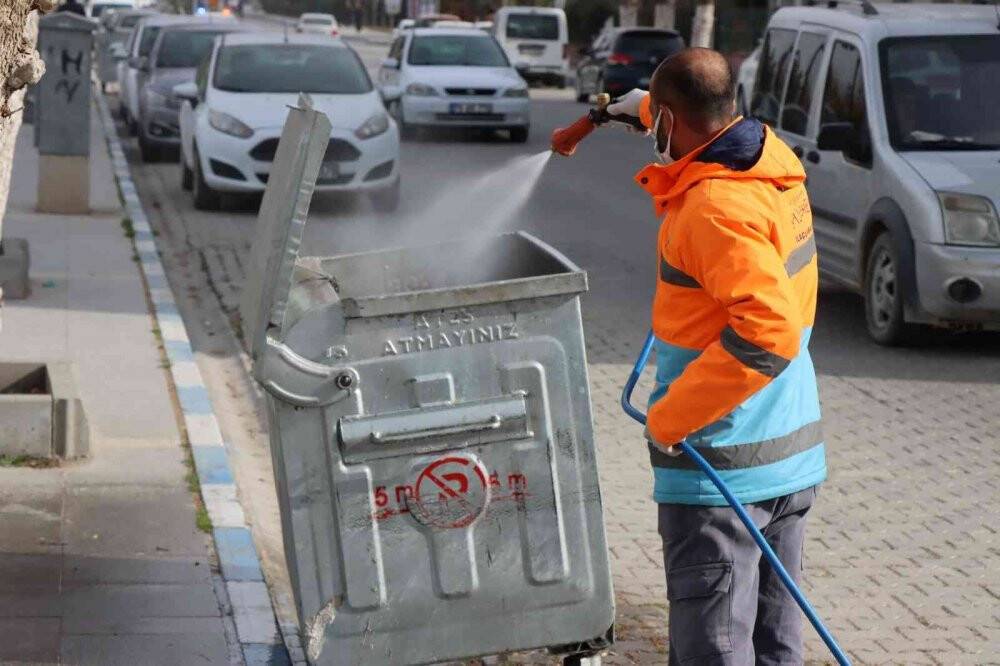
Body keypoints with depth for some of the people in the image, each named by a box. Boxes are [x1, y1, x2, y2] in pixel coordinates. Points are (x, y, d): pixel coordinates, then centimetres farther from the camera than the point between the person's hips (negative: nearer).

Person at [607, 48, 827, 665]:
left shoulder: (716, 208, -23)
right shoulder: (772, 158, 4)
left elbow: (767, 332, -32)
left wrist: (669, 418, -24)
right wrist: (646, 104, 45)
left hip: (722, 472, -9)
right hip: (793, 457, 9)